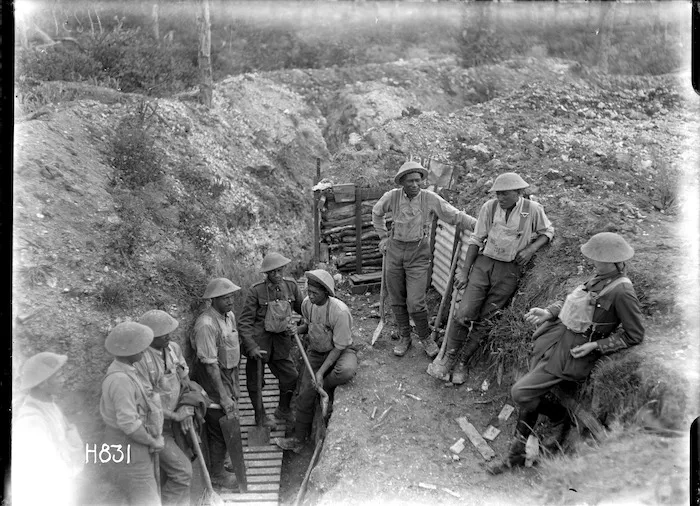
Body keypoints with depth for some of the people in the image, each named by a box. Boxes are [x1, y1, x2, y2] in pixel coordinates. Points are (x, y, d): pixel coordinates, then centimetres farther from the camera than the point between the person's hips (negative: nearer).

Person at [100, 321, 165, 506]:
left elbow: (105, 406, 17)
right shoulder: (121, 379, -25)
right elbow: (129, 423, -28)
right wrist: (153, 442, -13)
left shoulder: (118, 370, 6)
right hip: (128, 451, -10)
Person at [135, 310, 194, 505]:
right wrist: (176, 415, -16)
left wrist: (186, 410, -2)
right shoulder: (140, 360, -25)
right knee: (182, 472, -8)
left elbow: (184, 379, 10)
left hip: (172, 422, 7)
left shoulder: (173, 348, -1)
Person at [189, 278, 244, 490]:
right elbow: (210, 363, -26)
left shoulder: (229, 316, 4)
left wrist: (234, 386, 20)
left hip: (228, 376, 9)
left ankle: (220, 464, 38)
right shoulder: (206, 324, -26)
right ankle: (216, 474, 21)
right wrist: (223, 396, -24)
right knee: (219, 428, 3)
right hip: (212, 381, -9)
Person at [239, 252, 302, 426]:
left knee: (291, 377, 9)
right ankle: (260, 415, 30)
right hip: (259, 340, -4)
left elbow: (302, 308, 15)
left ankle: (283, 410, 34)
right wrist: (251, 347, -21)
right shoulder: (256, 291, -14)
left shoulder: (291, 286, -1)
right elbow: (245, 322, -13)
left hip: (281, 340, 4)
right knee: (255, 380, 8)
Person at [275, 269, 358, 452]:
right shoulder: (307, 304, -9)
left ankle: (324, 387, -6)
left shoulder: (339, 311, -28)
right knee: (305, 394, -4)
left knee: (346, 371, -39)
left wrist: (321, 372, -25)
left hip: (341, 351, -5)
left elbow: (339, 347, -21)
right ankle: (298, 439, 10)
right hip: (316, 351, 5)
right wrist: (298, 329, -8)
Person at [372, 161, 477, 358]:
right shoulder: (392, 197, -6)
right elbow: (377, 212, 15)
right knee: (397, 300, 9)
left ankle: (425, 337, 18)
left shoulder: (430, 198, -11)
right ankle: (404, 338, 28)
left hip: (418, 253, -2)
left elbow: (455, 216, -8)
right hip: (394, 250, 2)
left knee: (415, 303, -7)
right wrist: (383, 237, 14)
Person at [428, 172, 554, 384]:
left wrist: (531, 249, -9)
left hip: (510, 270, -1)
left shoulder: (533, 210, -7)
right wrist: (464, 271, 3)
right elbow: (476, 240, 3)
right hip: (484, 263, 1)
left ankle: (462, 362, 15)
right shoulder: (489, 207, -4)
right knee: (464, 314, -9)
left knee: (484, 321, 2)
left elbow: (547, 232, 10)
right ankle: (448, 357, 8)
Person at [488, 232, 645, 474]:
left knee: (521, 392, -10)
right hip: (557, 335, 8)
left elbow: (634, 335, -13)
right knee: (531, 394, 9)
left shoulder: (622, 291, -21)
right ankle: (517, 454, 25)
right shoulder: (602, 277, 3)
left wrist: (595, 346, -14)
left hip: (574, 351, -8)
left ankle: (563, 418, 16)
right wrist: (548, 312, 3)